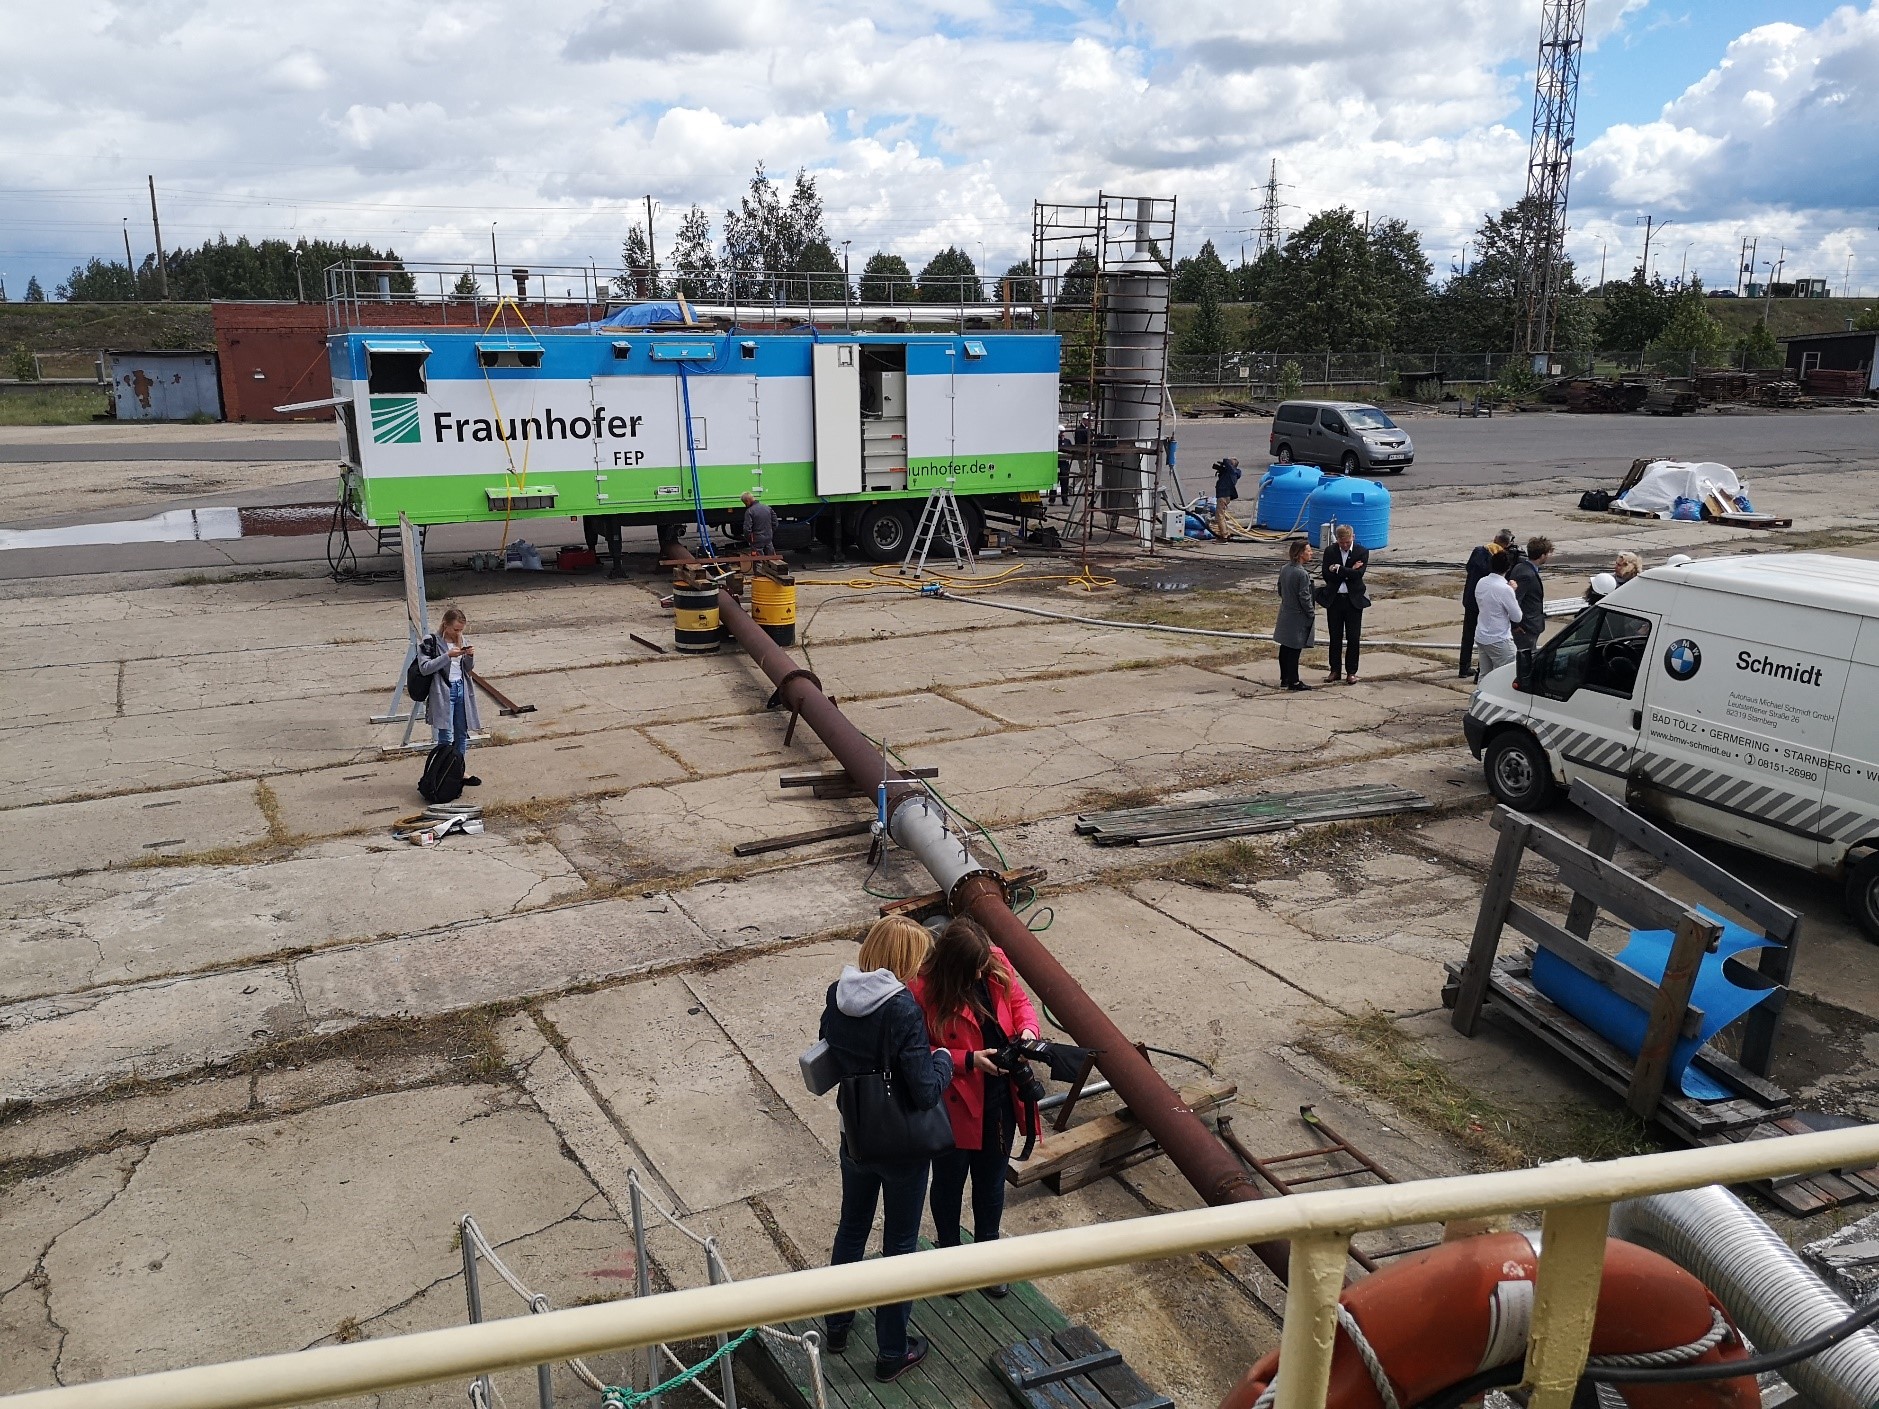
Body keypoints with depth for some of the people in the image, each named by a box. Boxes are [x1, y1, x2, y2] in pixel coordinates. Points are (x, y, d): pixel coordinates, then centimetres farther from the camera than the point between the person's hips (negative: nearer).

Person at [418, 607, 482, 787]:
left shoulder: (461, 641, 11)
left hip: (462, 690, 6)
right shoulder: (431, 641, -7)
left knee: (462, 734, 10)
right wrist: (448, 656, -20)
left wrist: (470, 656, -5)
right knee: (446, 736, -6)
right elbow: (424, 667, -14)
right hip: (443, 692, -6)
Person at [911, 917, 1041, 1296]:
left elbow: (1019, 1000, 6)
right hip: (955, 1105, -4)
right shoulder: (923, 990, -26)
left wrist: (1028, 1029, -14)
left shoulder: (996, 963, -11)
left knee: (992, 1180, 23)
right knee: (950, 1180, 20)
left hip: (999, 1100, 4)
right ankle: (948, 1251, 45)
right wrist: (968, 1060, -27)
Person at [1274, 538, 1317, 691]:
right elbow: (1304, 598, -20)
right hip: (1298, 617, -8)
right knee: (1294, 649, 0)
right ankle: (1293, 681, 7)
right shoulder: (1302, 574, -22)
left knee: (1285, 648, 14)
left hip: (1285, 614, 8)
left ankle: (1284, 679, 22)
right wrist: (1311, 614, -9)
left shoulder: (1284, 569, 3)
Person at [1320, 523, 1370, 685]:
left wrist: (1338, 569, -16)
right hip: (1334, 599, 2)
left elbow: (1358, 574, -16)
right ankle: (1335, 670, 17)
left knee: (1353, 638, 3)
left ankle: (1351, 671, 12)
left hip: (1353, 600, -1)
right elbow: (1327, 575, -10)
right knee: (1335, 637, 8)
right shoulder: (1329, 551, 1)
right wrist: (1349, 571, -14)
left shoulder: (1362, 552, -4)